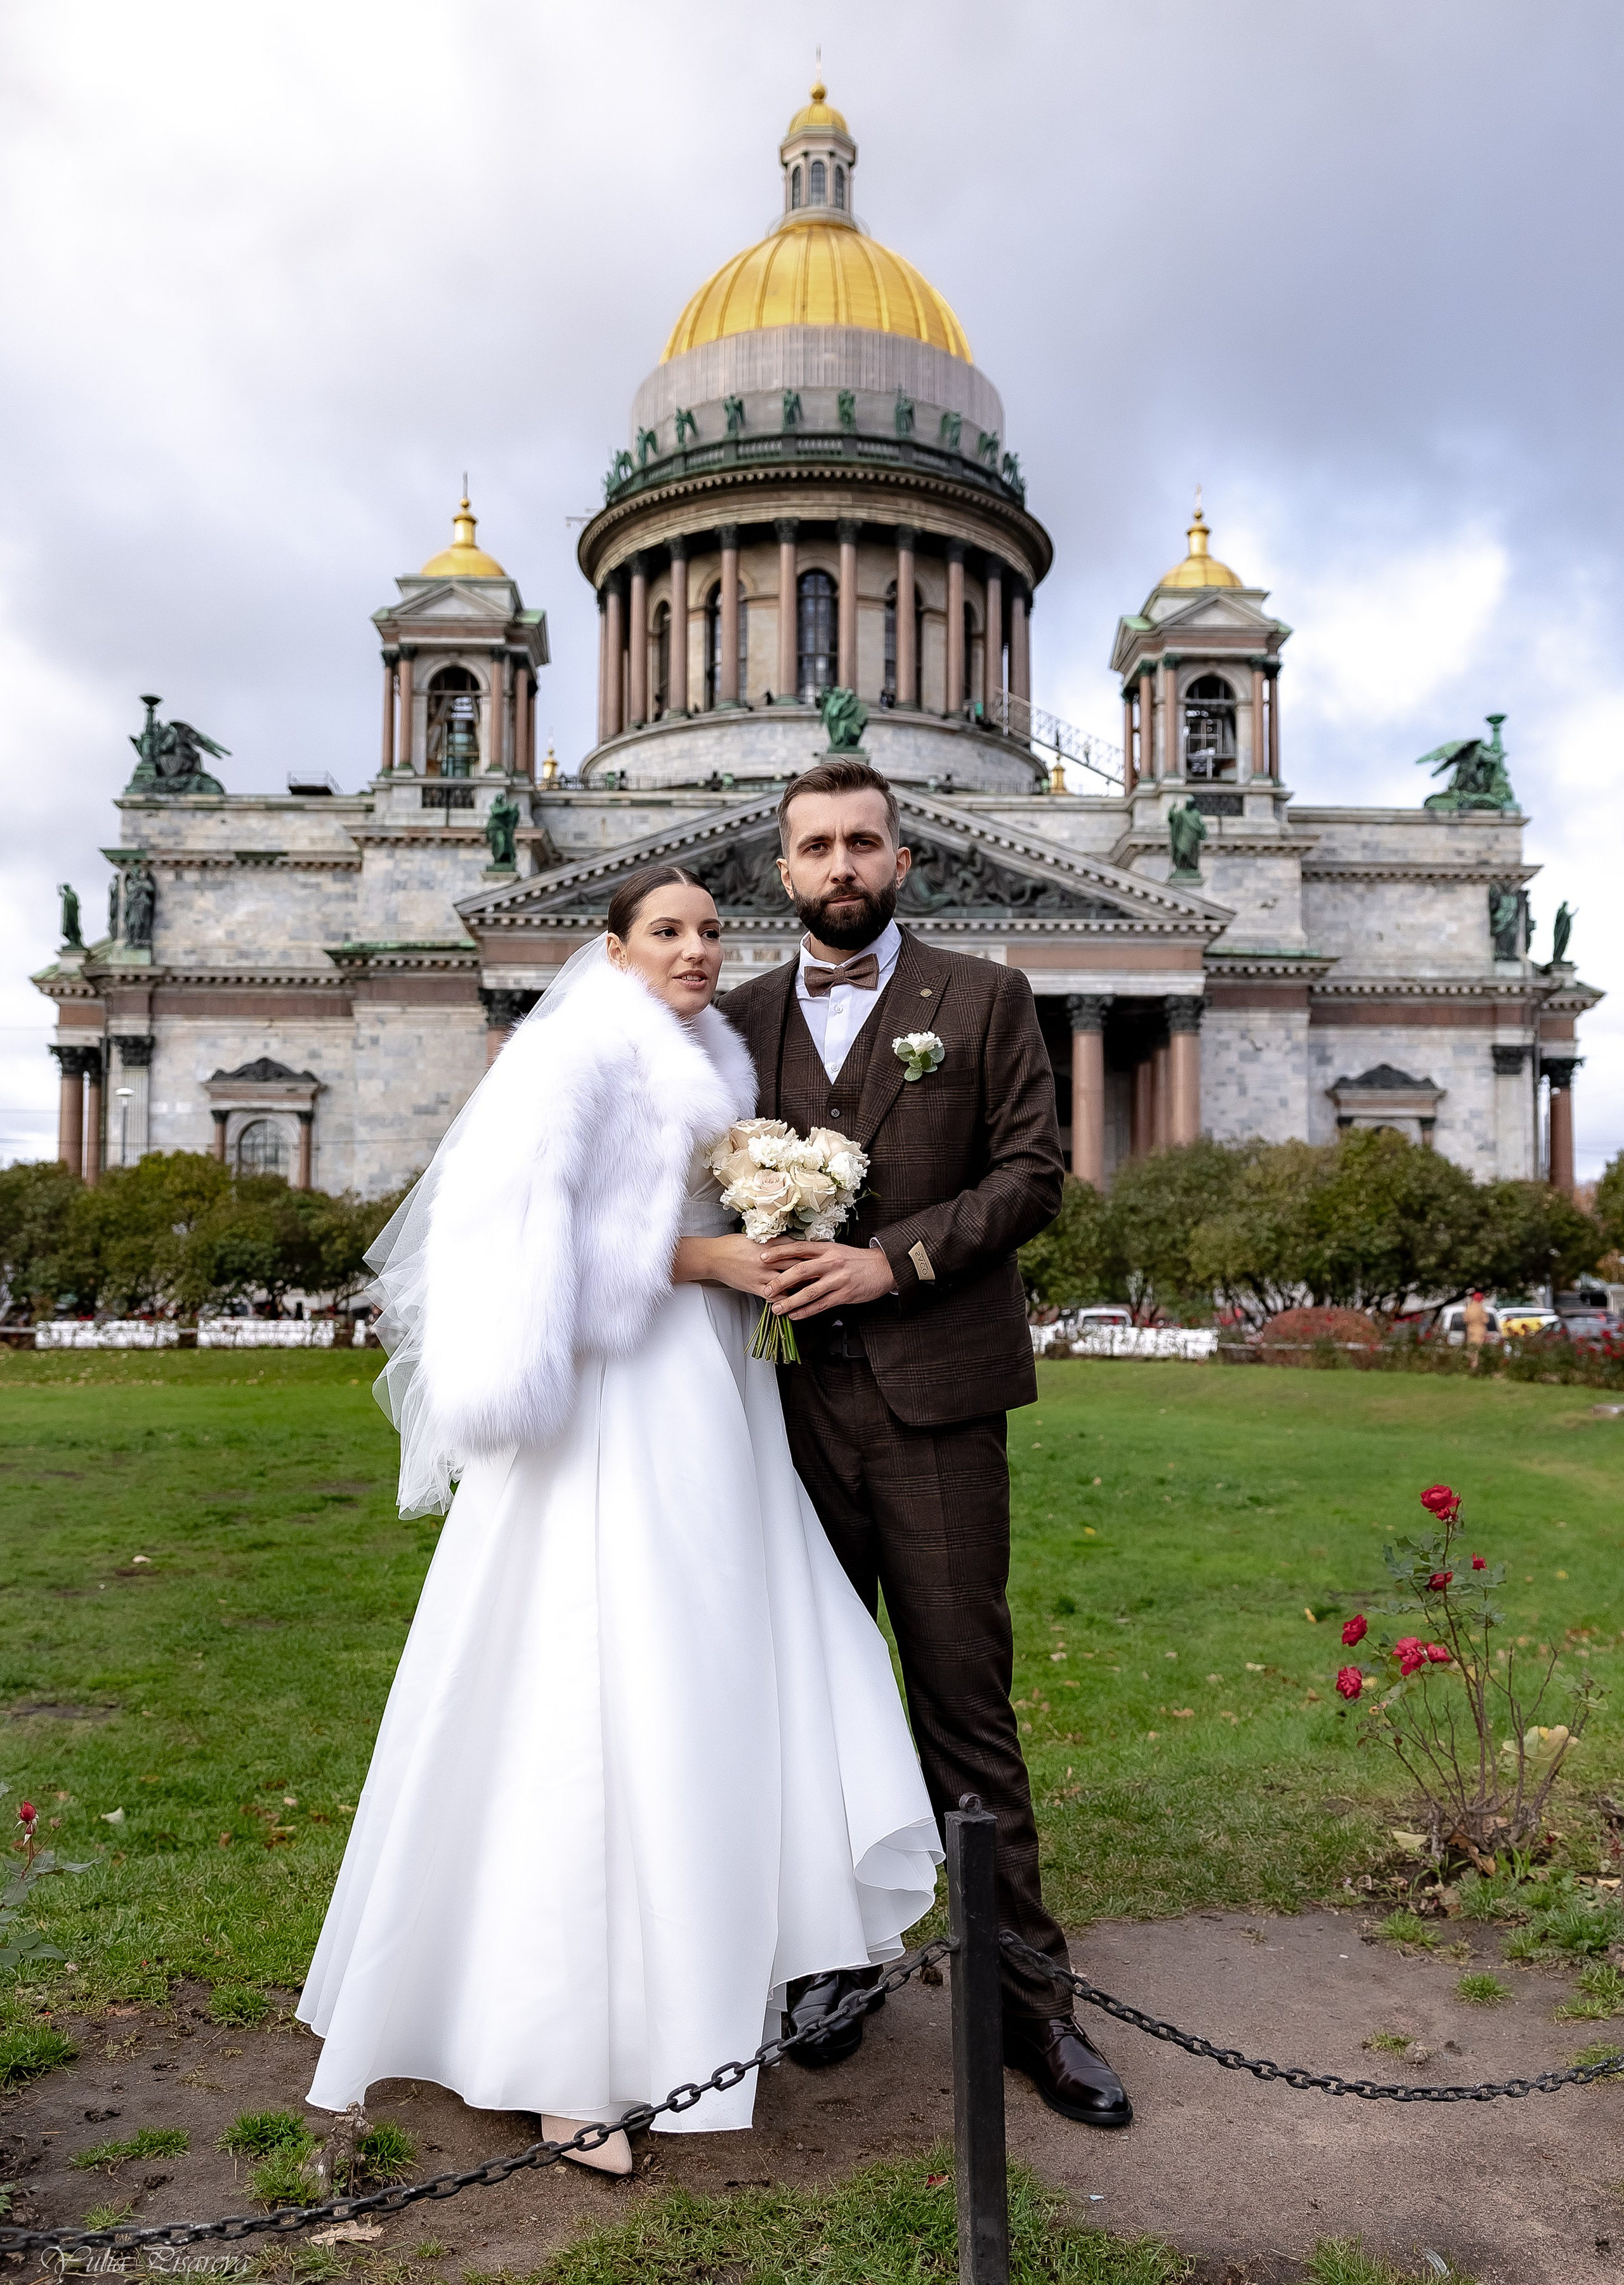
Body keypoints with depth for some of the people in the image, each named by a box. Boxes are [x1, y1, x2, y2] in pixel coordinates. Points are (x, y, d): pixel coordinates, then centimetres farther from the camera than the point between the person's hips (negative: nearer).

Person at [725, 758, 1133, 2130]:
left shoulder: (985, 1000, 6)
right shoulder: (743, 1017, 14)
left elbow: (1032, 1170, -2)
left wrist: (895, 1256, -13)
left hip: (933, 1398, -3)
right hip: (790, 1398, 3)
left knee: (965, 1694, 2)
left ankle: (1023, 1989, 14)